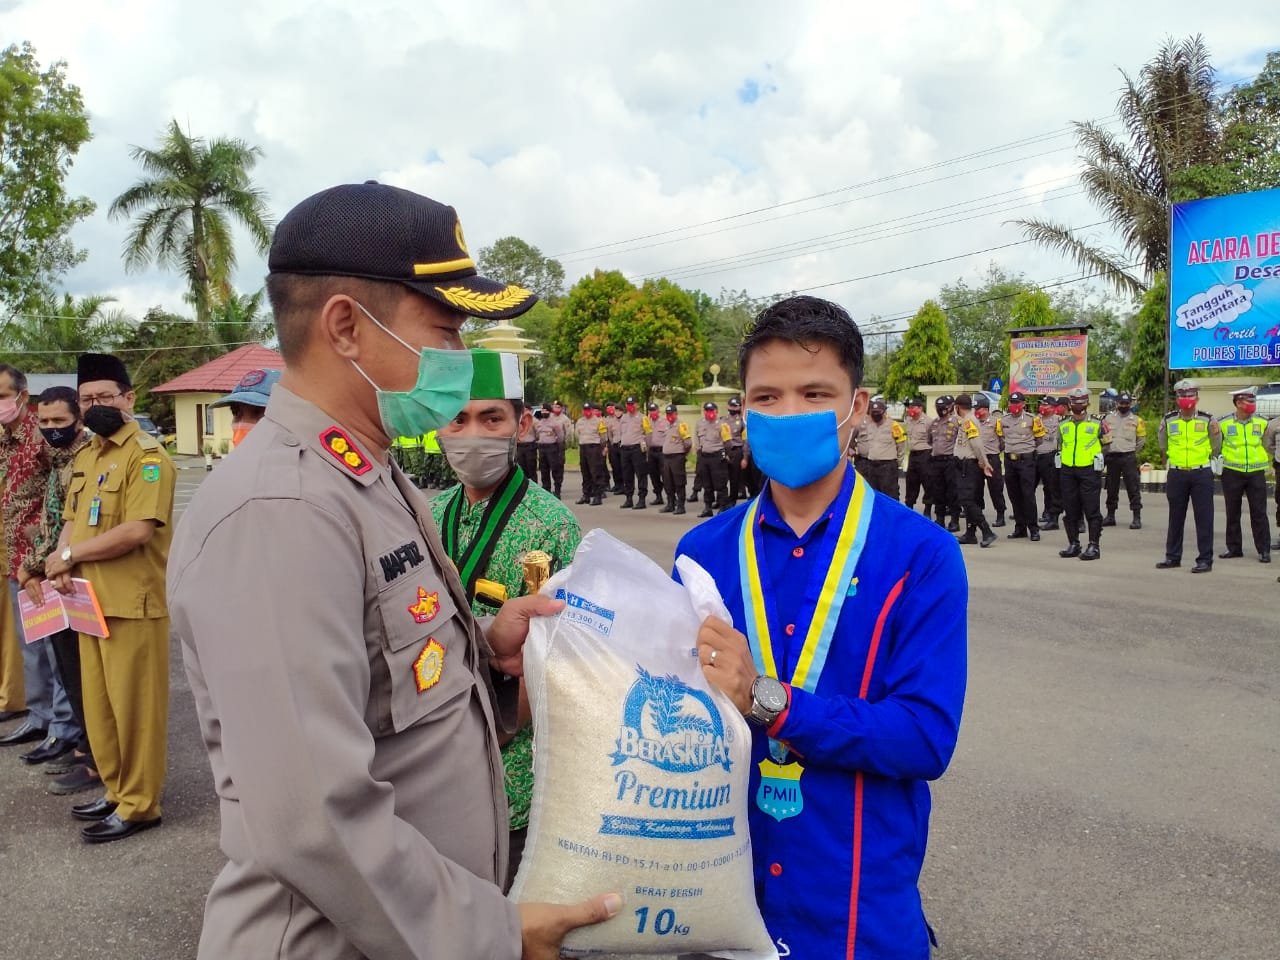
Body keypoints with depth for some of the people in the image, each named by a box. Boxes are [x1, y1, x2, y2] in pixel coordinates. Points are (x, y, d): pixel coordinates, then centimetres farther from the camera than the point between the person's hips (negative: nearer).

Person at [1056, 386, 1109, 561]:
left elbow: (1105, 444, 8)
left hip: (1089, 470, -4)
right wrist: (1061, 457, 10)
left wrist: (1095, 456, 2)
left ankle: (1094, 546, 0)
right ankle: (1073, 545, 16)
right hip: (1067, 471, 4)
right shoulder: (1063, 425, 11)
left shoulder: (1097, 424, 1)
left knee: (1091, 510, -4)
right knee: (1070, 510, 8)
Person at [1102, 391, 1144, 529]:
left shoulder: (1136, 420, 4)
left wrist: (1132, 450, 8)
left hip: (1128, 457, -2)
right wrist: (1106, 450, 9)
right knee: (1111, 488, 10)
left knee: (1133, 488, -5)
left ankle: (1137, 518, -3)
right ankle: (1110, 516, 19)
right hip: (1112, 457, 2)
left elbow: (1141, 439, 11)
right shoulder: (1108, 418, 7)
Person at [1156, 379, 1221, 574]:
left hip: (1201, 474, -2)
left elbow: (1215, 449, 6)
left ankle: (1205, 559, 5)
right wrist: (1161, 433, -4)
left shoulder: (1207, 420, 0)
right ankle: (1173, 557, 21)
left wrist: (1216, 433, -11)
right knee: (1175, 517, 11)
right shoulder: (1168, 421, 4)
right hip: (1176, 474, 2)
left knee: (1204, 518, -1)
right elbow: (1163, 448, 13)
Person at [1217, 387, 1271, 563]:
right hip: (1232, 473, 0)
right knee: (1232, 513, 8)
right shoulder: (1223, 423, -1)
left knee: (1259, 513, -1)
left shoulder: (1262, 423, 4)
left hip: (1256, 473, 0)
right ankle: (1234, 548, 18)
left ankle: (1264, 550, 5)